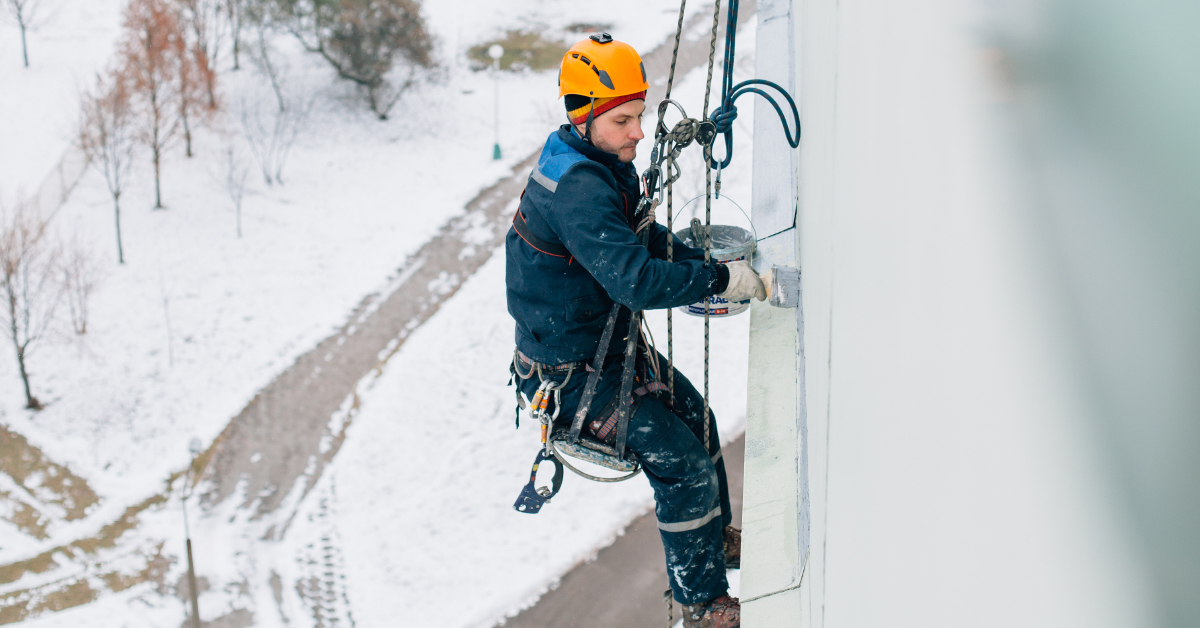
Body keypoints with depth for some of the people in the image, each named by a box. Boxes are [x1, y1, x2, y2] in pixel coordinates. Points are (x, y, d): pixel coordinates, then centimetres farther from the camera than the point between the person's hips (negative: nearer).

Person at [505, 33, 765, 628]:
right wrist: (721, 280, -34)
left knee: (694, 415, 20)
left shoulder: (598, 163, 2)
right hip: (569, 371, -10)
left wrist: (701, 262, -1)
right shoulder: (577, 187, -31)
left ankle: (714, 537, 42)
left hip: (608, 338, 10)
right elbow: (634, 279, -40)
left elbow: (643, 237, 14)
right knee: (681, 457, -10)